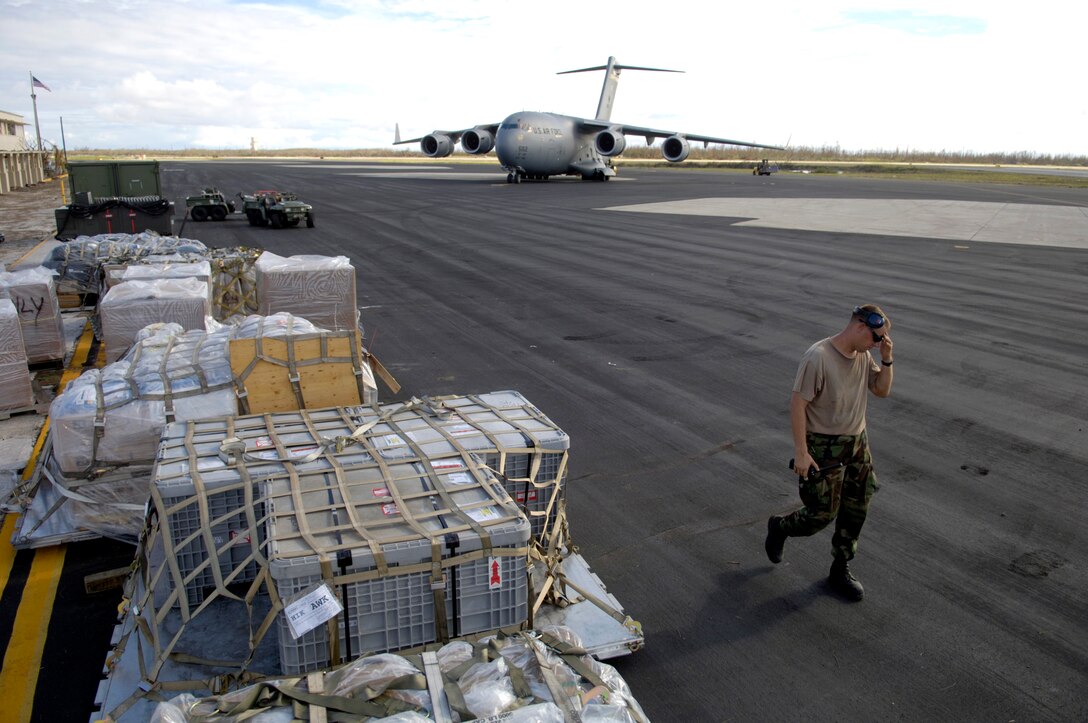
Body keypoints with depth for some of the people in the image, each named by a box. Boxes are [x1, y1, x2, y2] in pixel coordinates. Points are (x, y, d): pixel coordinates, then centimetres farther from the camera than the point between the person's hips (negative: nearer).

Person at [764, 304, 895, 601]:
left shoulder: (864, 355, 0)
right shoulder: (818, 357, -23)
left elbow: (882, 390, 10)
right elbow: (797, 403, -21)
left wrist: (887, 358, -6)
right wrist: (800, 451, -21)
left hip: (857, 443, 7)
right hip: (824, 447, -7)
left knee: (856, 512, 11)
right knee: (822, 514, 0)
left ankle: (840, 570, 28)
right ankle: (779, 527, 30)